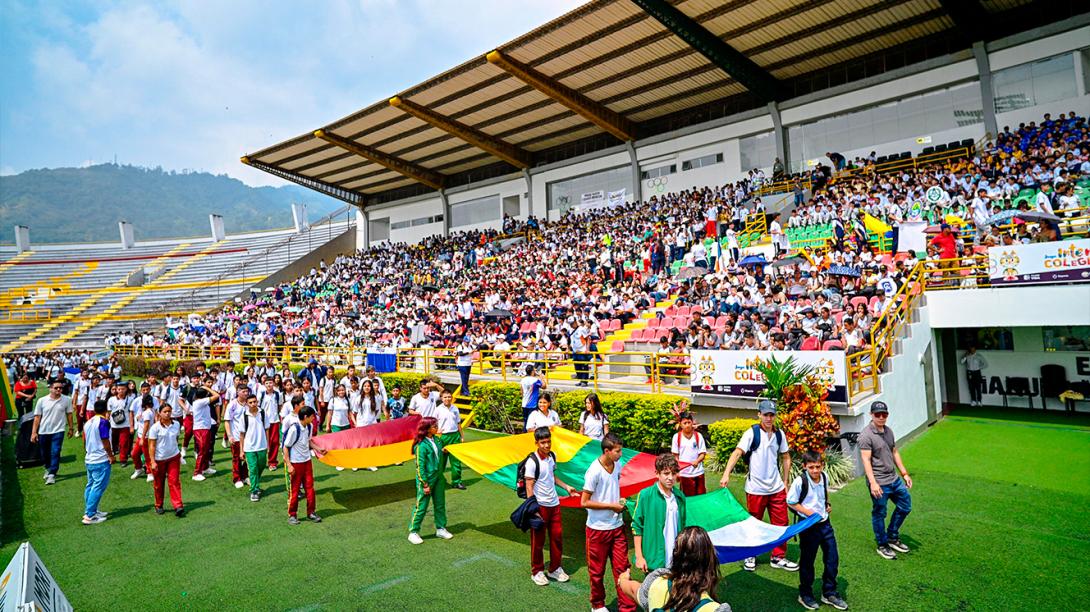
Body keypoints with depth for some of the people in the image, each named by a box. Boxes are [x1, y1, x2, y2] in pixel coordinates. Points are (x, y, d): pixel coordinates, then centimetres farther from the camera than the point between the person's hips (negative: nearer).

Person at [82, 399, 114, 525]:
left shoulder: (88, 422, 11)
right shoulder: (103, 422, -16)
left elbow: (85, 441, 18)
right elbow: (105, 441, -17)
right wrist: (111, 455, -9)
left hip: (89, 459, 9)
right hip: (101, 460, -9)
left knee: (91, 485, 16)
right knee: (98, 487, -6)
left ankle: (90, 511, 23)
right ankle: (90, 516, -8)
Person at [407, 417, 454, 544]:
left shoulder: (436, 440, 2)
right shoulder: (421, 445, -20)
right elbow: (420, 466, -18)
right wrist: (425, 484, -17)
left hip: (438, 478, 8)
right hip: (426, 479, -7)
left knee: (440, 504, 16)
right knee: (421, 507, 3)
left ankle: (441, 529, 29)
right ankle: (413, 532, 17)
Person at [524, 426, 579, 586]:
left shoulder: (552, 456, 4)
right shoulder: (532, 461, -18)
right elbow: (529, 486, -16)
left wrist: (566, 487, 14)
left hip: (554, 504, 6)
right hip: (540, 505, -6)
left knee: (557, 536, 13)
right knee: (538, 540, 7)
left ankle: (555, 569, 30)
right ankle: (537, 572, 23)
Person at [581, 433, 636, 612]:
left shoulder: (617, 466, -1)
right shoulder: (594, 471, -22)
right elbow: (584, 502, -19)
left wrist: (620, 500, 0)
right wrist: (612, 506, -16)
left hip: (617, 526, 5)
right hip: (598, 529, -5)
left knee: (622, 568, 7)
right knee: (597, 570, 13)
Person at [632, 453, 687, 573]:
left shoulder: (680, 497, 4)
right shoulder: (645, 495, -11)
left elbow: (682, 527, 15)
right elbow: (636, 527, -7)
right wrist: (639, 556, -9)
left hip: (676, 560, 4)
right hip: (653, 561, -4)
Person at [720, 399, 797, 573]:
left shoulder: (779, 434, 3)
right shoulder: (752, 433, -12)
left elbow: (786, 458, 14)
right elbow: (737, 453, -20)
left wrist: (785, 482, 12)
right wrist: (726, 474, -31)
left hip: (777, 488, 4)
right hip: (756, 489, -4)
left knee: (781, 524, 9)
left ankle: (778, 557, 26)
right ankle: (750, 556, 27)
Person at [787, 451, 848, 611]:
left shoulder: (824, 477, -3)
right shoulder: (800, 481, -21)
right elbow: (791, 502, -13)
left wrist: (827, 504, 5)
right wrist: (808, 512, -21)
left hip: (825, 523, 6)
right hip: (808, 526, -6)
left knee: (832, 558, 12)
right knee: (807, 561, 8)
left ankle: (829, 593, 30)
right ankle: (805, 594, 26)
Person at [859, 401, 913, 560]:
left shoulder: (888, 431, 8)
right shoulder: (866, 435, -18)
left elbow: (895, 453, 17)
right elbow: (866, 460, -21)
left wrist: (905, 473, 15)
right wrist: (873, 482, -27)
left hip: (894, 479, 8)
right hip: (879, 483, -8)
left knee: (905, 506, 17)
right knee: (879, 514, 6)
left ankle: (892, 537, 35)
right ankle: (882, 545, 24)